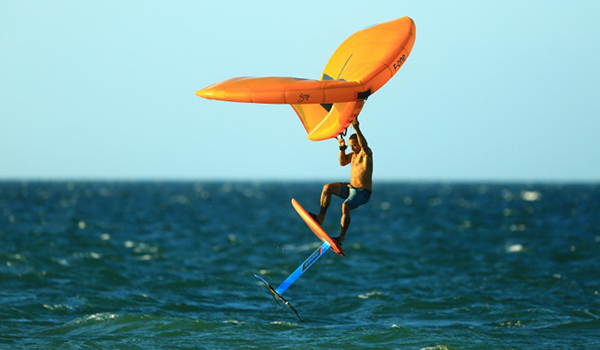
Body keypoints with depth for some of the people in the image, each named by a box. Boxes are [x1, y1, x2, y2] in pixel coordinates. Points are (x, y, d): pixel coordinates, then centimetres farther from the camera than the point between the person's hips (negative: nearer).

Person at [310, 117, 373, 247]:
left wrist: (357, 129, -43)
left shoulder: (366, 152, -11)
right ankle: (320, 217, -1)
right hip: (351, 187, 9)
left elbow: (364, 145, -32)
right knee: (327, 188, 0)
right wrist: (342, 148, -6)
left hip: (362, 193, -9)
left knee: (345, 206, -32)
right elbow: (342, 162, 7)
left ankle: (341, 238, -28)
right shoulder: (353, 154, 13)